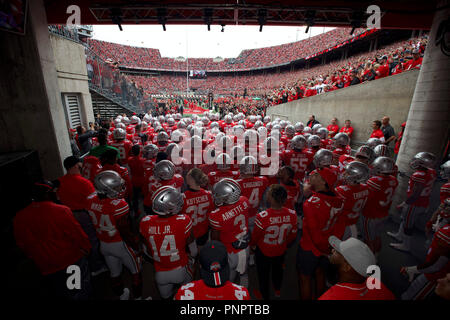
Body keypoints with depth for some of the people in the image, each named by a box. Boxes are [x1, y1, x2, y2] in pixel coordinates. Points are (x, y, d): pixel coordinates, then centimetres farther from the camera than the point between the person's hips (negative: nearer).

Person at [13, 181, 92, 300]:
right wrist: (86, 249, 1)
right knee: (80, 294, 17)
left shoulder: (19, 218, -9)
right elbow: (78, 235, -18)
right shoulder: (61, 211, -25)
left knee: (60, 294, 27)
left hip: (46, 269, 5)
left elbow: (22, 245, 5)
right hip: (72, 262, -4)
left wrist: (38, 259, 21)